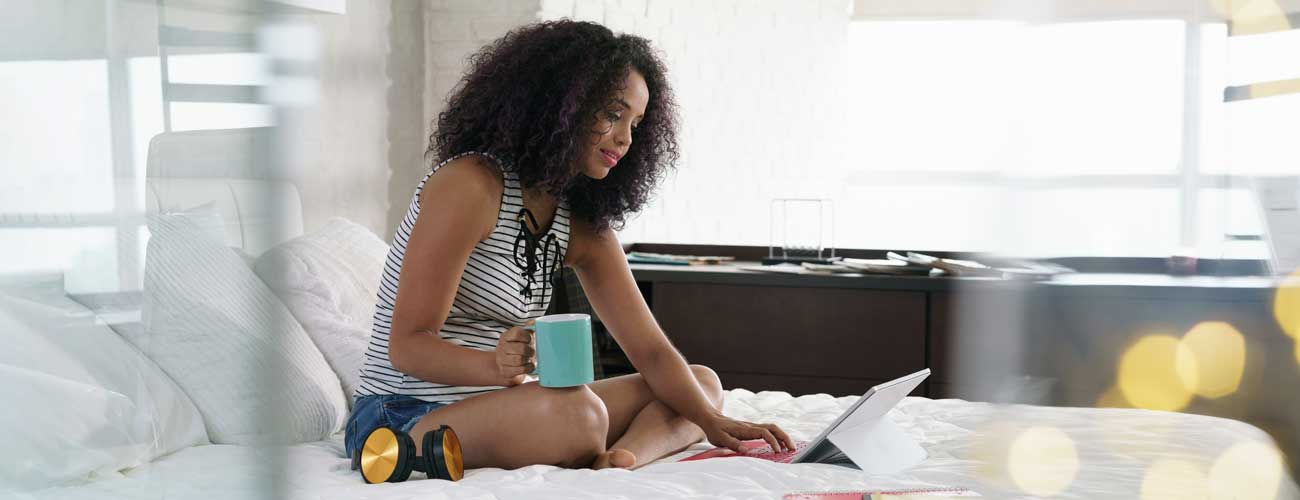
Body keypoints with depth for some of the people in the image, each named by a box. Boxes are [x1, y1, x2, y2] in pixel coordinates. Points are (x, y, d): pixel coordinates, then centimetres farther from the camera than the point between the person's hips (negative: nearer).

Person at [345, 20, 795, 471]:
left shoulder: (584, 226, 9)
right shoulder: (468, 185, -15)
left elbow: (650, 350, 6)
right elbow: (407, 344, -18)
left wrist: (712, 422, -12)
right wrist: (496, 366, -37)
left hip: (497, 408, 9)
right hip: (403, 418, -9)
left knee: (704, 384, 2)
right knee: (574, 411, -40)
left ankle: (619, 457, -23)